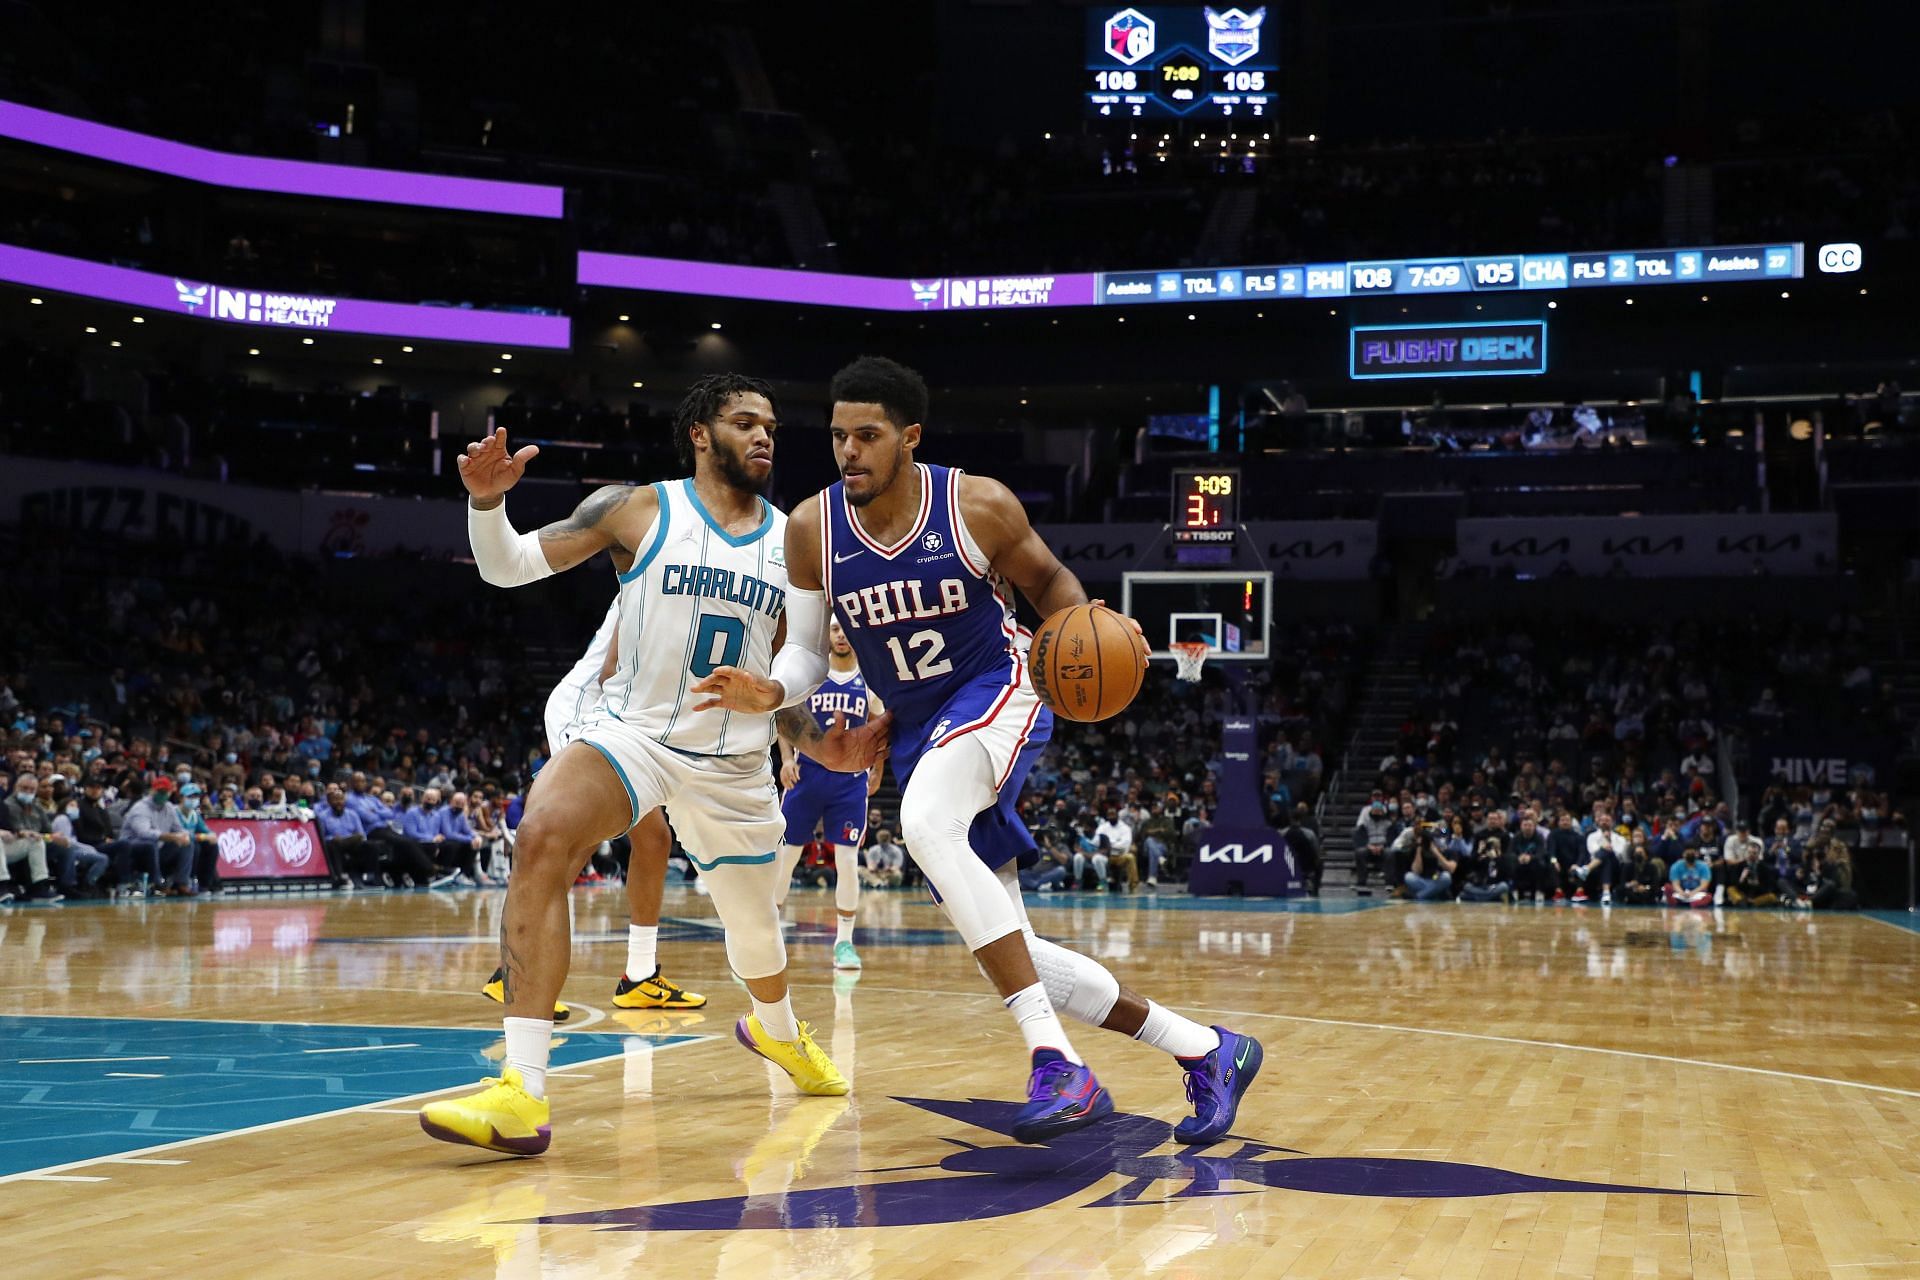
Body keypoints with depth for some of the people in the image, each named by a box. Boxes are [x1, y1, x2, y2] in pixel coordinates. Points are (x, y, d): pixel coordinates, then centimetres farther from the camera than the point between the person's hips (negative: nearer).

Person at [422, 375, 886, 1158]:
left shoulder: (793, 542, 5)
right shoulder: (637, 511, -4)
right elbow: (508, 566, -5)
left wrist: (821, 746, -2)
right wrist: (487, 501, -24)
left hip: (735, 762, 3)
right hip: (632, 732, -3)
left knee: (754, 924, 17)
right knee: (543, 837, -32)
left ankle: (776, 1030, 58)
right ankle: (523, 1094, -34)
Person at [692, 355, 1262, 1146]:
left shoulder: (978, 507, -14)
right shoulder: (812, 529, -6)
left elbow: (1047, 580, 4)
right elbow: (807, 650, 3)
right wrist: (770, 694, -19)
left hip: (996, 692, -5)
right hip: (916, 727, 5)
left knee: (926, 822, -38)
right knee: (1002, 955, 1)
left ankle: (1057, 1064, -37)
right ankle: (1205, 1052, 16)